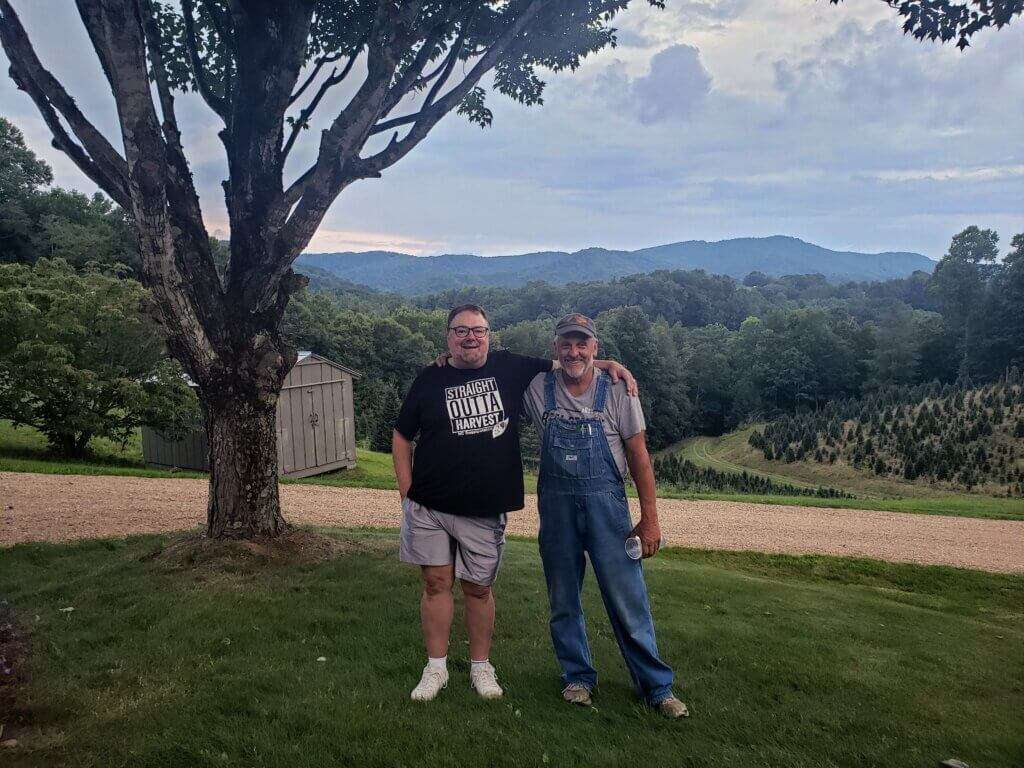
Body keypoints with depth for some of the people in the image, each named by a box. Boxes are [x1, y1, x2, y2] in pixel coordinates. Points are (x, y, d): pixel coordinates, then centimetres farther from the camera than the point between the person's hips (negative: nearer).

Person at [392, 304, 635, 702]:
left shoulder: (510, 368, 2)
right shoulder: (430, 379, 1)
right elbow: (401, 436, 7)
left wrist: (609, 364, -3)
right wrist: (407, 492, 0)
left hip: (485, 511, 0)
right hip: (430, 507, 0)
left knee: (479, 588, 11)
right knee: (436, 583, 7)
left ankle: (481, 666, 29)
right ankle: (436, 667, 23)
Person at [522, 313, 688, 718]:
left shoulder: (618, 390, -4)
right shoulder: (538, 388, 0)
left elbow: (638, 455, -1)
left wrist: (649, 517, -4)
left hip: (606, 502, -2)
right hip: (556, 505, 2)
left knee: (628, 598, 1)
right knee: (563, 601, 12)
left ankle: (657, 686, 17)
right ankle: (578, 677, 31)